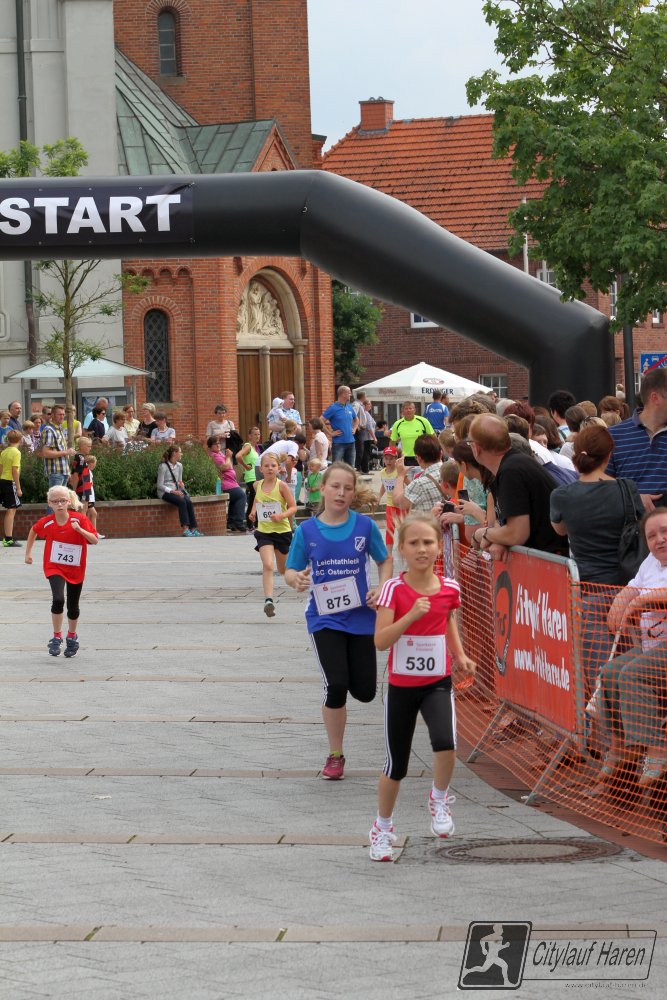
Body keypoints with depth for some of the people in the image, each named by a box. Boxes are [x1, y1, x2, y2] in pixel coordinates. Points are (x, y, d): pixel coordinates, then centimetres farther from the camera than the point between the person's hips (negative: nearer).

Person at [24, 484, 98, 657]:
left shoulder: (79, 519, -15)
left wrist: (80, 529, -32)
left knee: (73, 607, 11)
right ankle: (57, 637, -6)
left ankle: (72, 637, 37)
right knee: (58, 599, -23)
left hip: (76, 570, 1)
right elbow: (34, 531, 12)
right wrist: (28, 552, 14)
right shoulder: (46, 522, -10)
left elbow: (95, 540, -17)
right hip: (54, 567, -1)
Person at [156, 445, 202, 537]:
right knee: (182, 502, -33)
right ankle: (185, 529, -41)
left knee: (188, 502, -26)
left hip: (176, 490, 6)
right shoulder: (163, 466, -7)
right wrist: (172, 491, -21)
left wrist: (181, 484, -1)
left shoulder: (179, 466, 14)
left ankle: (193, 529, -32)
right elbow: (160, 485, -10)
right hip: (165, 492, -6)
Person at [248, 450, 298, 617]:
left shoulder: (282, 486, -11)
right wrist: (253, 511, 8)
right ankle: (268, 600, -25)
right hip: (264, 531, 1)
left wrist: (282, 515, -26)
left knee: (283, 570, 15)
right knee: (267, 565, -19)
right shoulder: (258, 485, 2)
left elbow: (293, 507, -9)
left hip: (282, 530, -1)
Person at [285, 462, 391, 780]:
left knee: (364, 691, 1)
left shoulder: (364, 526, -3)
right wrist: (297, 579, -21)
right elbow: (290, 572, 3)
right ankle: (335, 756, 5)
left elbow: (385, 562, 9)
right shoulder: (307, 530, -4)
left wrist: (381, 588, -10)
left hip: (360, 616, 1)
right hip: (324, 618, -1)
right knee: (336, 685, -14)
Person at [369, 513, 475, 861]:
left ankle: (439, 799, 4)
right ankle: (382, 827, 32)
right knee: (396, 765, 8)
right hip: (401, 686, -1)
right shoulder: (394, 589, -13)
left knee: (445, 742, -26)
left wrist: (460, 655, 5)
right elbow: (380, 640, -21)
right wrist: (412, 615, -32)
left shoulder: (449, 588, -4)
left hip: (437, 683, 1)